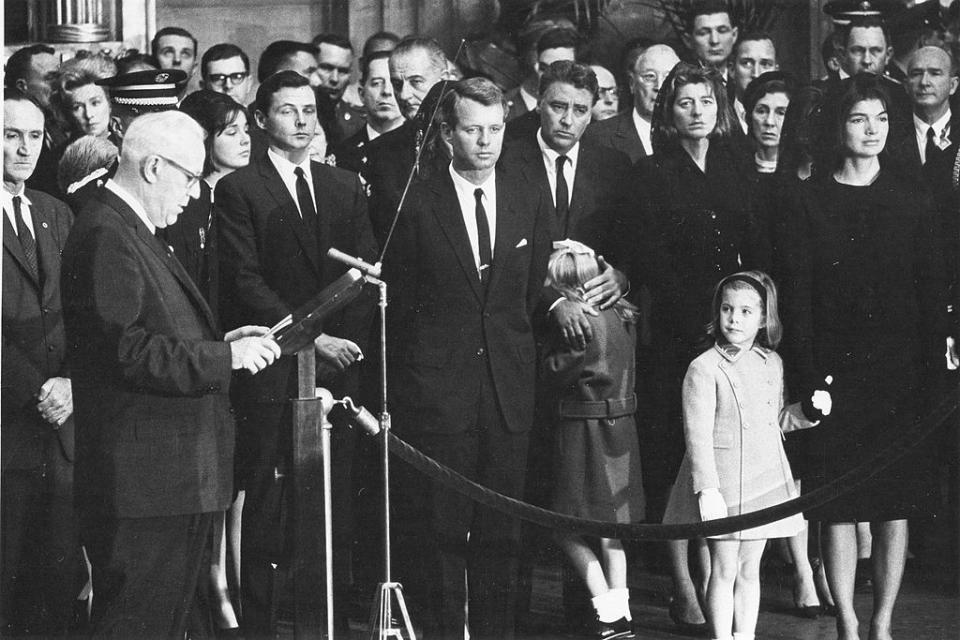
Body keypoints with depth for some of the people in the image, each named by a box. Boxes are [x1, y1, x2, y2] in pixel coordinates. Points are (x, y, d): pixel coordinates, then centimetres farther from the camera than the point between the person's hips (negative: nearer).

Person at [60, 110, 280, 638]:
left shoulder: (128, 230, 18)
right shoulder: (106, 237, -16)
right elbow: (127, 353, -23)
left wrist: (220, 342, 9)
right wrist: (225, 356, -17)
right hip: (143, 480, -11)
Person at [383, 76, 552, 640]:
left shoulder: (529, 202, 9)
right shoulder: (417, 205, -2)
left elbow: (535, 293, 15)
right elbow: (399, 302, 2)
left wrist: (512, 350, 10)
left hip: (509, 390, 3)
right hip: (436, 392, -3)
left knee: (501, 531, 7)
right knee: (437, 532, -2)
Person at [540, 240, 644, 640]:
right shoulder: (620, 315, 5)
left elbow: (552, 376, -13)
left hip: (584, 430, -8)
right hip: (620, 428, 8)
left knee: (568, 530, 2)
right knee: (609, 527, 15)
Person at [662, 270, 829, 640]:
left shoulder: (771, 363, 8)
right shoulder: (704, 369, -11)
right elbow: (698, 436, -14)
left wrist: (805, 410, 1)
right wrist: (707, 490, -20)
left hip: (764, 482, 5)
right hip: (723, 484, -5)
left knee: (749, 571, 12)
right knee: (724, 572, 1)